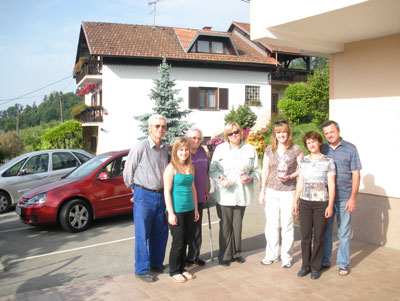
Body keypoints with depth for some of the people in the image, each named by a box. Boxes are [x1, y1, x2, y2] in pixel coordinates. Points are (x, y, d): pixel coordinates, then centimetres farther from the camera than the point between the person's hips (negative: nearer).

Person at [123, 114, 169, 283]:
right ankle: (141, 270, 15)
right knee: (142, 234, 2)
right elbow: (128, 172, -4)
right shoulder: (140, 148, -12)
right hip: (144, 195, -6)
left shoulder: (165, 149, 7)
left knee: (161, 233, 13)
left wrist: (164, 192, 15)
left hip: (160, 195, 6)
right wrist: (136, 190, 7)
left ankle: (156, 263, 31)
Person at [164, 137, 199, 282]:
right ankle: (174, 271, 18)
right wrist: (171, 213, -15)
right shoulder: (171, 168, -10)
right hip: (176, 210, -6)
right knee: (178, 242, 2)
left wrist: (196, 209, 14)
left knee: (186, 240, 12)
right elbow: (167, 191, -12)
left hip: (189, 210, 6)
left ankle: (181, 269, 28)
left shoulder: (190, 167, 9)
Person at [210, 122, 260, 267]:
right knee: (225, 226, 0)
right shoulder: (220, 149, 1)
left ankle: (236, 253, 27)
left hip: (241, 194, 2)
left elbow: (256, 170, 10)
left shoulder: (249, 149, 5)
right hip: (224, 194, -2)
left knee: (237, 225, 11)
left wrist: (250, 178, -10)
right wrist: (220, 178, -15)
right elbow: (212, 170, 4)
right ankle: (224, 256, 14)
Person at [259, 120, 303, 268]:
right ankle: (272, 255, 23)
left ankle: (286, 257, 16)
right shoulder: (269, 150, 6)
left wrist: (290, 177, -17)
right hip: (271, 191, 3)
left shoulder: (296, 150, -3)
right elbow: (265, 171, 9)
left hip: (289, 191, -3)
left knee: (287, 225, 1)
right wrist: (262, 191, 7)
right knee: (271, 224, 9)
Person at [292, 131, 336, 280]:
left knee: (318, 237, 4)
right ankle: (305, 265, 21)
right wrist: (295, 201, 11)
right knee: (305, 236, 7)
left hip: (321, 203, -3)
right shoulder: (303, 161, 8)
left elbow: (331, 185, -3)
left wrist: (330, 205, -8)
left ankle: (316, 267, 18)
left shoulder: (328, 161, -2)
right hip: (305, 203, 3)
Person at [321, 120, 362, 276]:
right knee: (325, 230, 10)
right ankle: (324, 261, 22)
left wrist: (353, 198, -6)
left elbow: (356, 174, 0)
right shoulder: (322, 149, 7)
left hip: (344, 198, -2)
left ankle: (343, 264, 18)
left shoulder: (350, 149, 1)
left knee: (344, 232, 4)